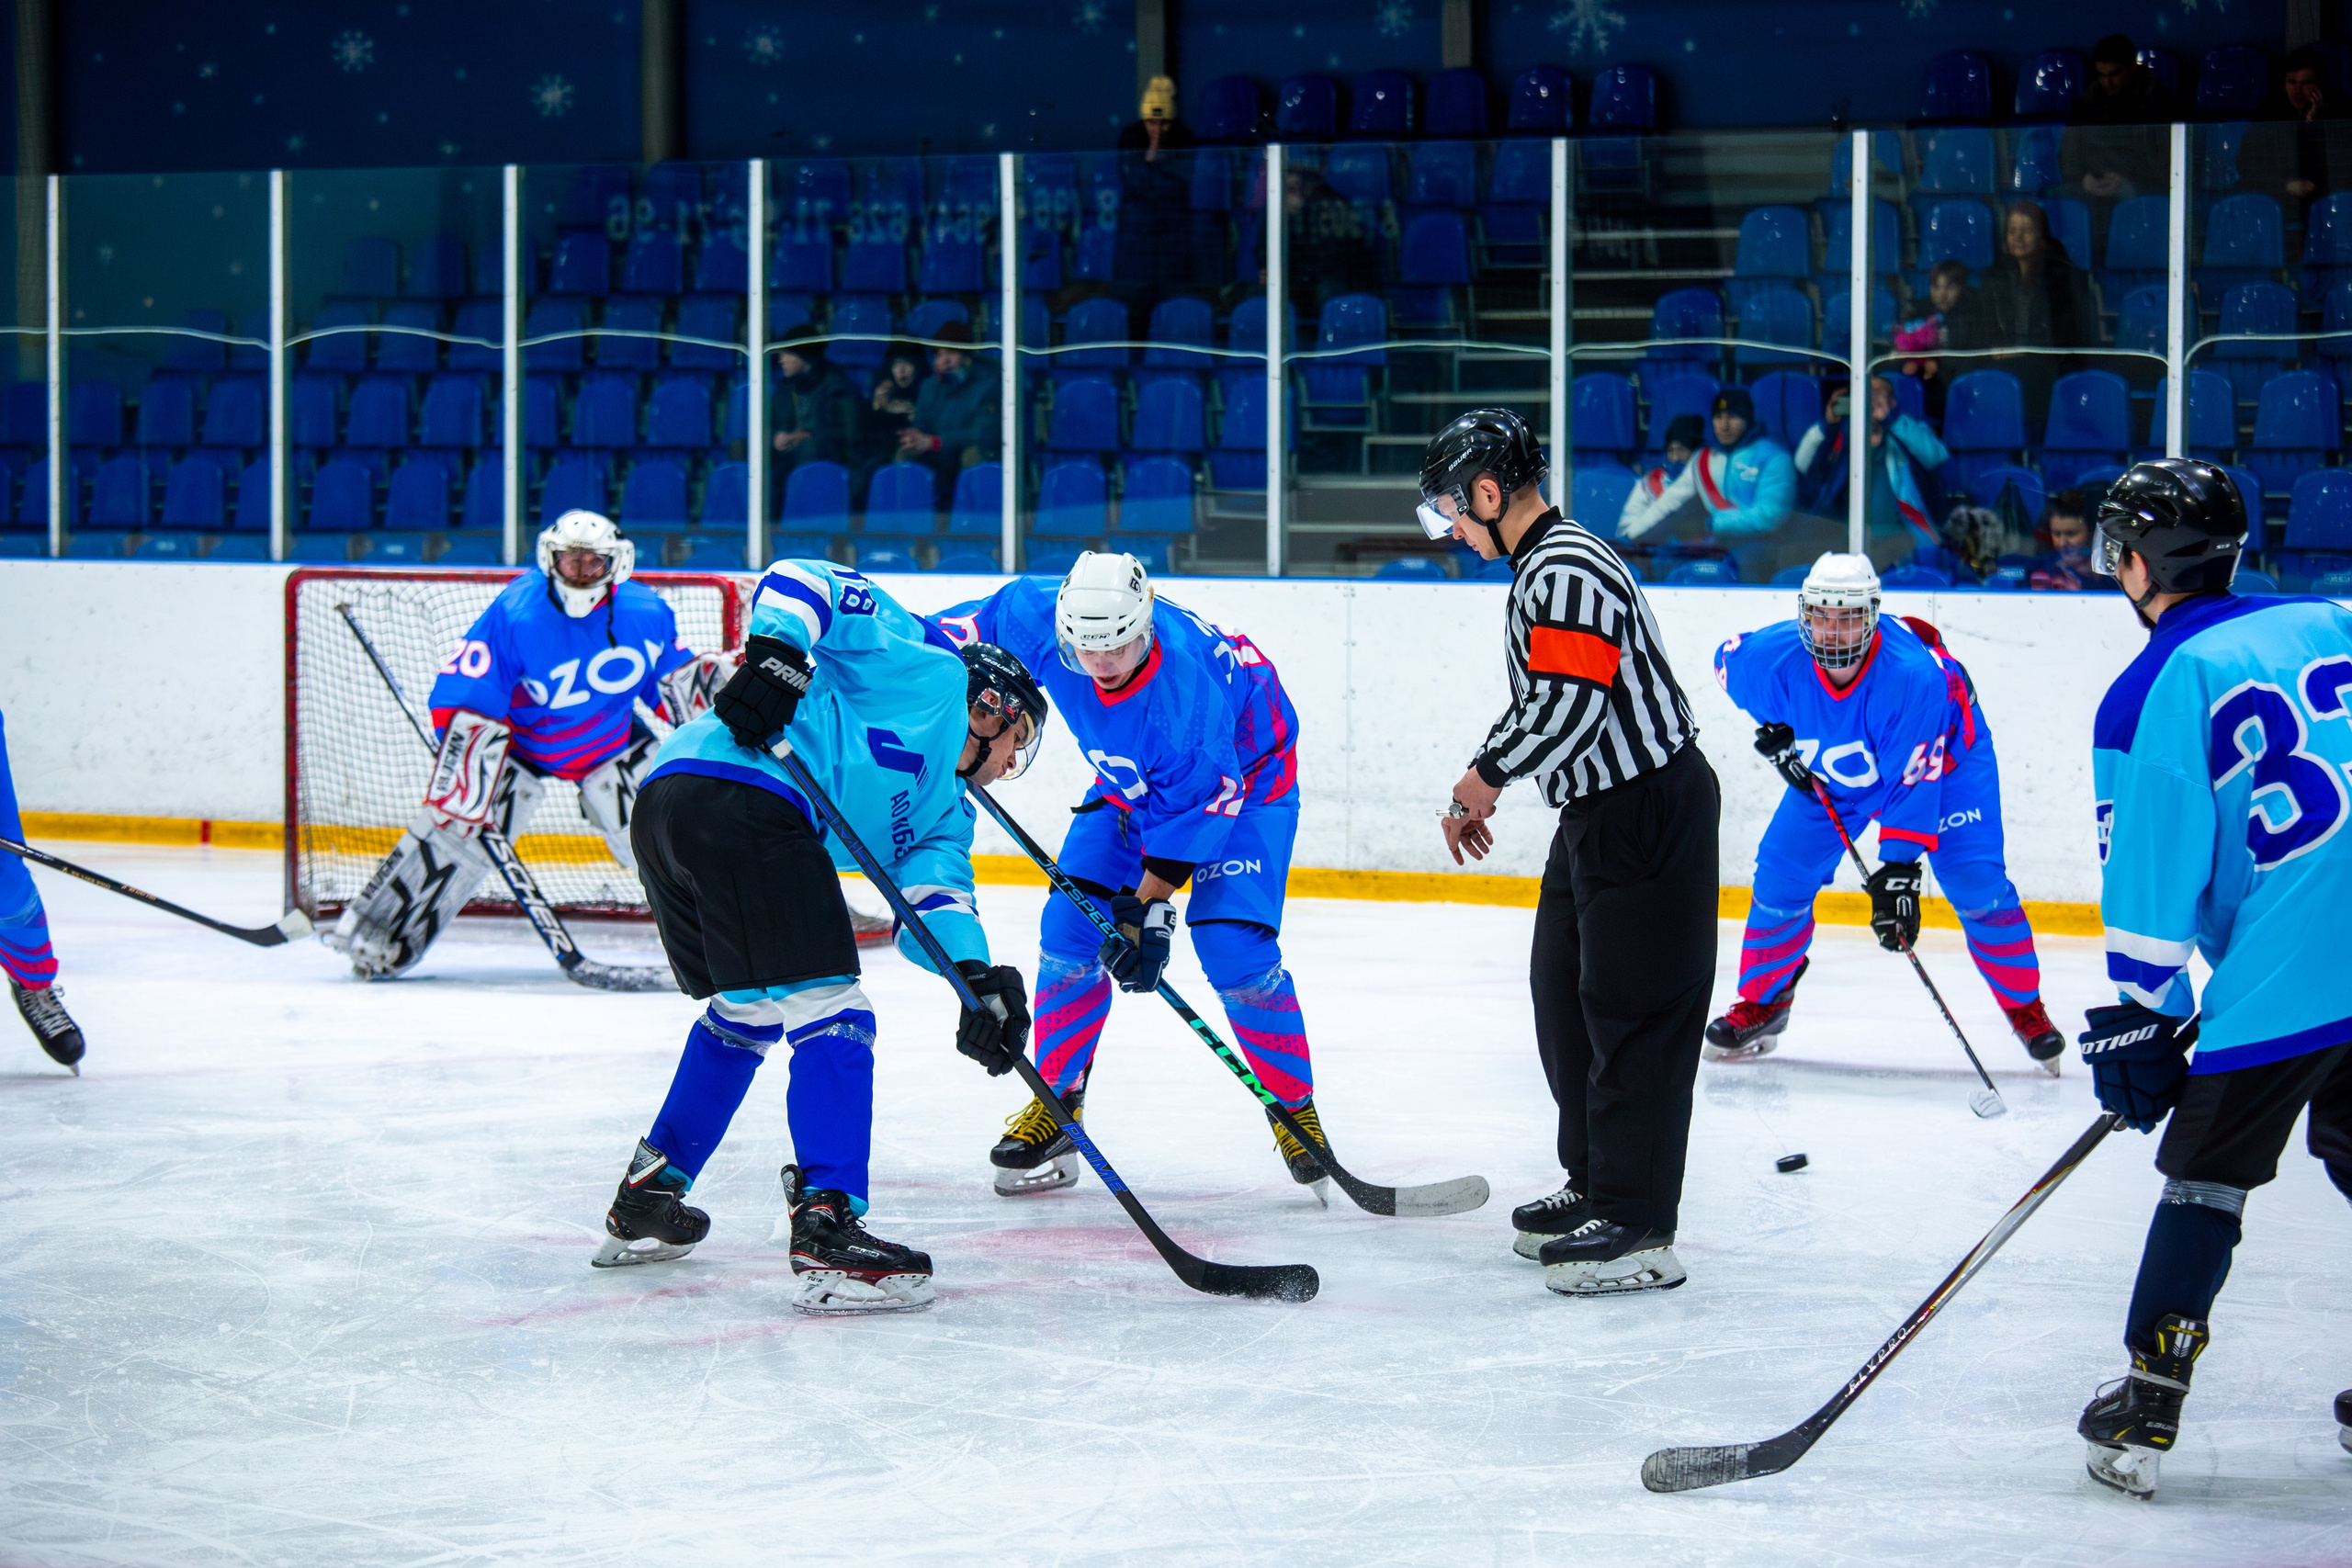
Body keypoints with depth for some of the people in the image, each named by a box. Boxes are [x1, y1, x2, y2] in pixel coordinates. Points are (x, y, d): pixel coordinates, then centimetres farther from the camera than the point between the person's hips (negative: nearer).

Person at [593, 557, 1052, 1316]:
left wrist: (977, 977, -8)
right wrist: (775, 650, -15)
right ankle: (827, 1235, -17)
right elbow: (801, 580, 5)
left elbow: (929, 901, 13)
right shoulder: (930, 669, 14)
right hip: (735, 789, -10)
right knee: (830, 1017, -10)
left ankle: (647, 1199, 37)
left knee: (747, 1011, 28)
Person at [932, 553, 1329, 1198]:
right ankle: (1055, 1106, 7)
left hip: (1245, 775, -5)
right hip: (1131, 779, 6)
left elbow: (1193, 806, -31)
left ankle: (1296, 1113, -1)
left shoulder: (1189, 680, -41)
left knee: (1234, 950, -19)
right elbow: (975, 624, -6)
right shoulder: (1038, 619, -29)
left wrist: (1148, 906, -29)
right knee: (1071, 925, -6)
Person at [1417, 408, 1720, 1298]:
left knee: (1631, 1009, -10)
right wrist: (1484, 779, 17)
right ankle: (1597, 1185, 29)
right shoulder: (1542, 569, 15)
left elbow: (1570, 706, -28)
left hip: (1651, 814, -11)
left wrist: (1485, 777, -15)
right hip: (1600, 810, 11)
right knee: (1564, 992, 17)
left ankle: (1639, 1227, -9)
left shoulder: (1568, 572, -20)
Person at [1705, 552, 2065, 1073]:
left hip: (1945, 753, -4)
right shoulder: (1775, 656, -30)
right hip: (1829, 772, 4)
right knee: (1781, 872, -5)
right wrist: (1773, 729, -6)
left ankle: (2026, 1009, 3)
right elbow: (1728, 659, -4)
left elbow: (1912, 782, -39)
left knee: (1977, 883, -15)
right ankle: (1762, 1002, 14)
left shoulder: (1912, 674, -41)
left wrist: (1898, 871, -43)